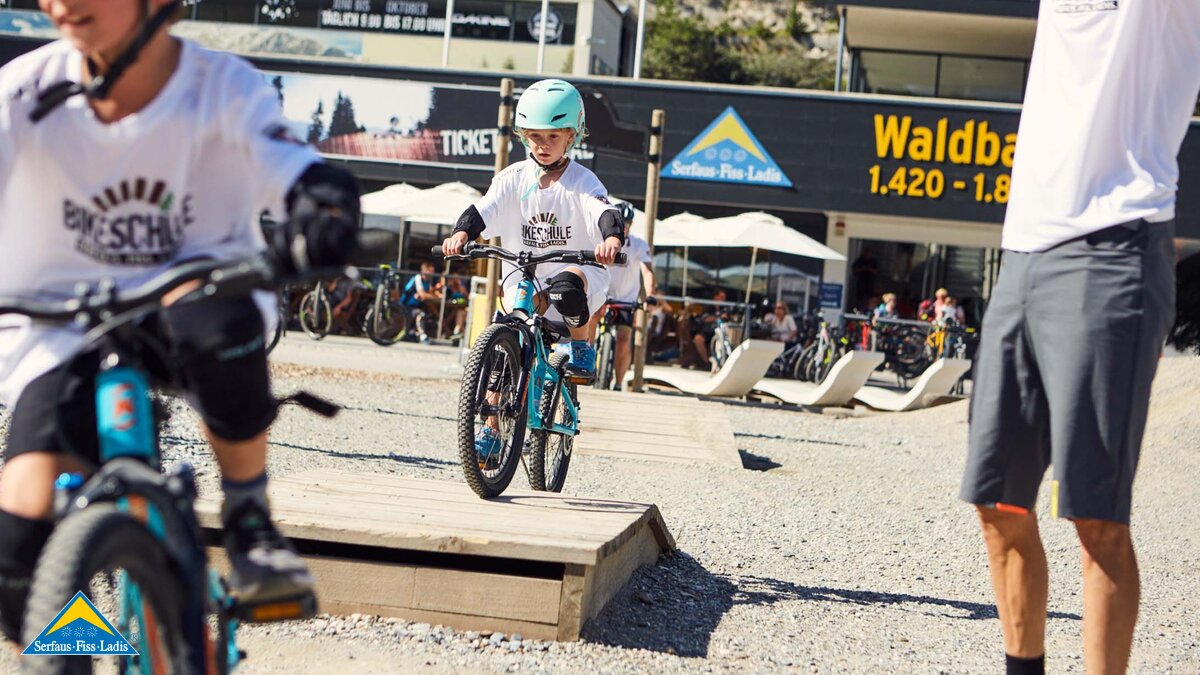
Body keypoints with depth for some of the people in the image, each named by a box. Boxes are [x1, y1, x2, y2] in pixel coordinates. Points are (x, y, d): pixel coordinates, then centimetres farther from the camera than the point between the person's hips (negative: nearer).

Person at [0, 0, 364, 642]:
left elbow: (308, 181, -26)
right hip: (62, 322, 1)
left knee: (214, 321, -40)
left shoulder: (224, 86, -14)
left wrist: (321, 216, -51)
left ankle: (249, 516, -15)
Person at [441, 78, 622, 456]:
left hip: (576, 269, -3)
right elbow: (483, 210, -12)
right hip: (524, 277, 3)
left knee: (568, 285, -39)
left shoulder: (582, 181, -7)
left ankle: (581, 347, -11)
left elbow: (605, 212, -25)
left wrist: (612, 238, -48)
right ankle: (492, 429, -1)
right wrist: (461, 234, -34)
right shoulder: (513, 178, 1)